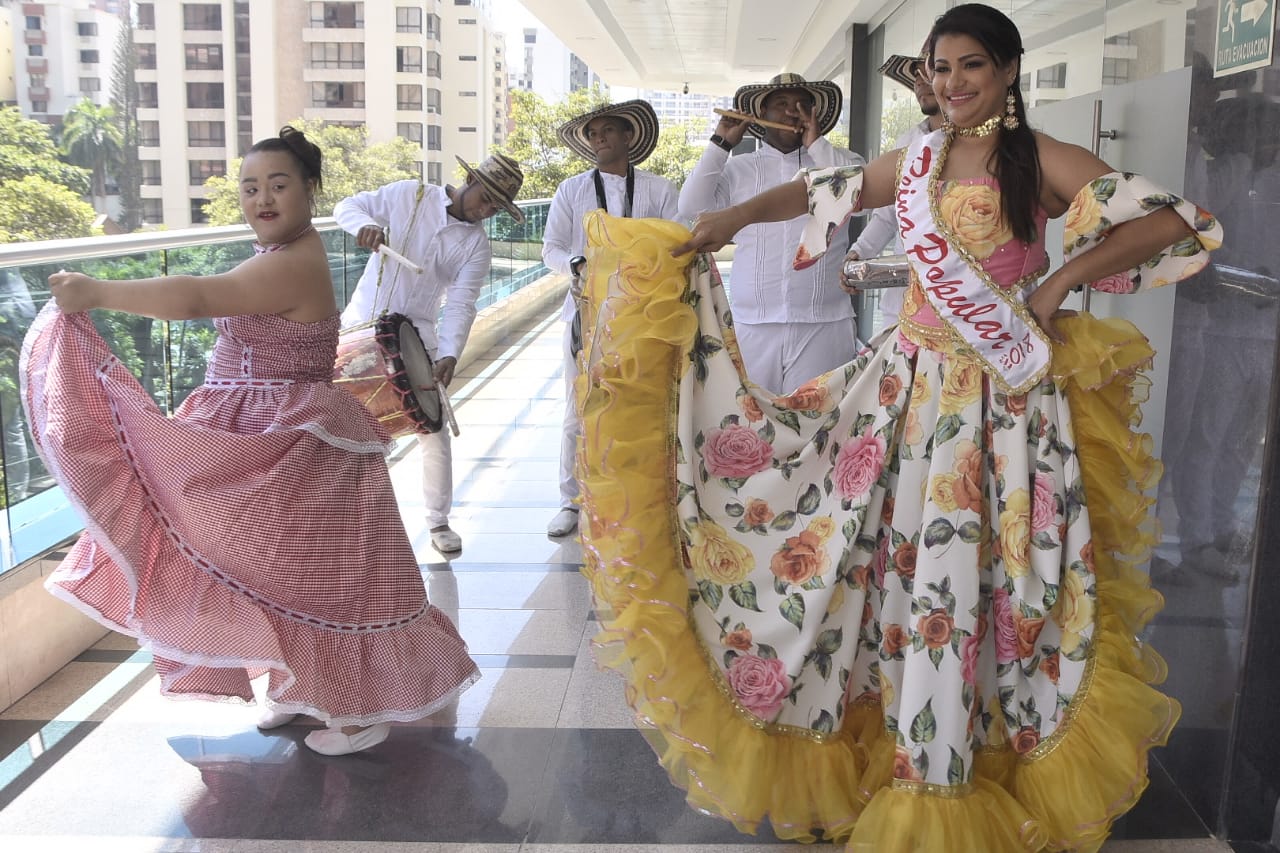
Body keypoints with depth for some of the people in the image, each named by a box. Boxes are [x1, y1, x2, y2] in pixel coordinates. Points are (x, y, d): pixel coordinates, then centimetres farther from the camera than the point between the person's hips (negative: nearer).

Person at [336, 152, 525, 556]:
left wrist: (449, 355, -27)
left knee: (433, 429, -2)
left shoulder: (477, 244, -2)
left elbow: (461, 304, -11)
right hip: (360, 325, 0)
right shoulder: (407, 194, -4)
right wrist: (366, 225, -24)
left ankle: (439, 522, 12)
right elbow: (347, 206, 0)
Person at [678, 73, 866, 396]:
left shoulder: (839, 162, 11)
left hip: (823, 324, -1)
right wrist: (721, 144, 2)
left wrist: (817, 144, -4)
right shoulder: (737, 169, 13)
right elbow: (692, 209, 3)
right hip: (752, 324, 1)